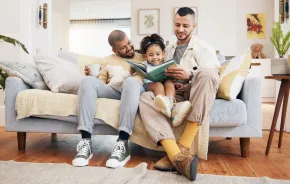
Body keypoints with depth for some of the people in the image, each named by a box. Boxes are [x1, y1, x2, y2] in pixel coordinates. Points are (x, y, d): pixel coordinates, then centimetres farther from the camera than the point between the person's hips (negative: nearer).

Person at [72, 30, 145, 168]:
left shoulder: (143, 58, 26)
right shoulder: (108, 60, 30)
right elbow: (101, 81, 18)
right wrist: (91, 75, -3)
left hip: (134, 88, -2)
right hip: (112, 91, 2)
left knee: (131, 81, -39)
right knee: (88, 80, -29)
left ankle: (122, 143, -45)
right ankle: (86, 142, -35)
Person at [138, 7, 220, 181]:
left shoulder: (203, 47, 11)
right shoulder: (169, 49, 26)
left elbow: (210, 75, -5)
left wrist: (190, 76, -25)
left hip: (196, 96, -3)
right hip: (173, 96, 3)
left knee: (206, 73, -36)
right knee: (145, 98, -27)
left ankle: (183, 146, -38)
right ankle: (177, 155, -46)